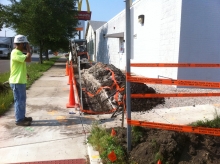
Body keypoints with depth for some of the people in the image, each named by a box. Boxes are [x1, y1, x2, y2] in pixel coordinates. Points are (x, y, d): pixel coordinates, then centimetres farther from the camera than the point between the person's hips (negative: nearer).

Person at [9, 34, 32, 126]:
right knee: (19, 101, -4)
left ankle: (22, 117, 28)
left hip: (21, 80, 10)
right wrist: (28, 50, -13)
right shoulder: (15, 53, -18)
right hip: (17, 82, -10)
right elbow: (28, 59, -28)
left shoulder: (19, 52, 15)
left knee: (22, 100, 17)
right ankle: (19, 120, 4)